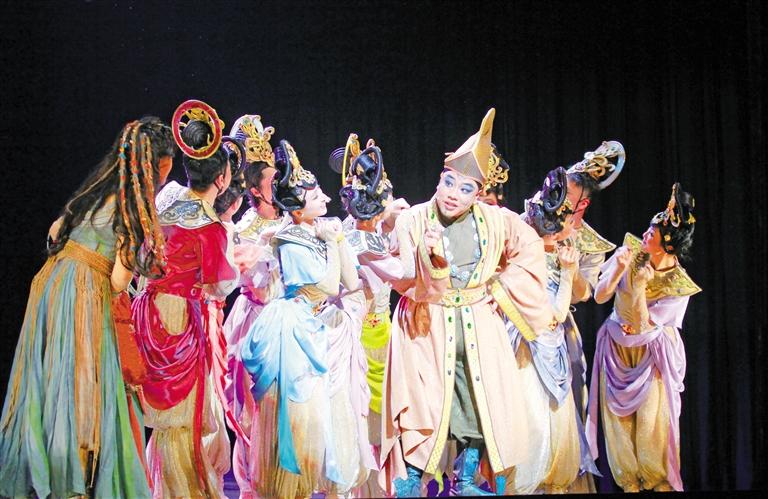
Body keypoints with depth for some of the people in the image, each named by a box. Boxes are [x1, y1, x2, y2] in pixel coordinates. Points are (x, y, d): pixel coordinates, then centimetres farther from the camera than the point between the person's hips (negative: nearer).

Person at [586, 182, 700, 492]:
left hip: (652, 354, -3)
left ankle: (661, 482, 16)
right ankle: (629, 482, 19)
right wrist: (619, 270, -30)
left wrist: (639, 288, -33)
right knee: (618, 417, 4)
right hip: (617, 348, 3)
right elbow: (600, 297, -14)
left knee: (652, 420, -5)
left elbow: (643, 326, -22)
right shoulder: (631, 250, -14)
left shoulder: (679, 286, -22)